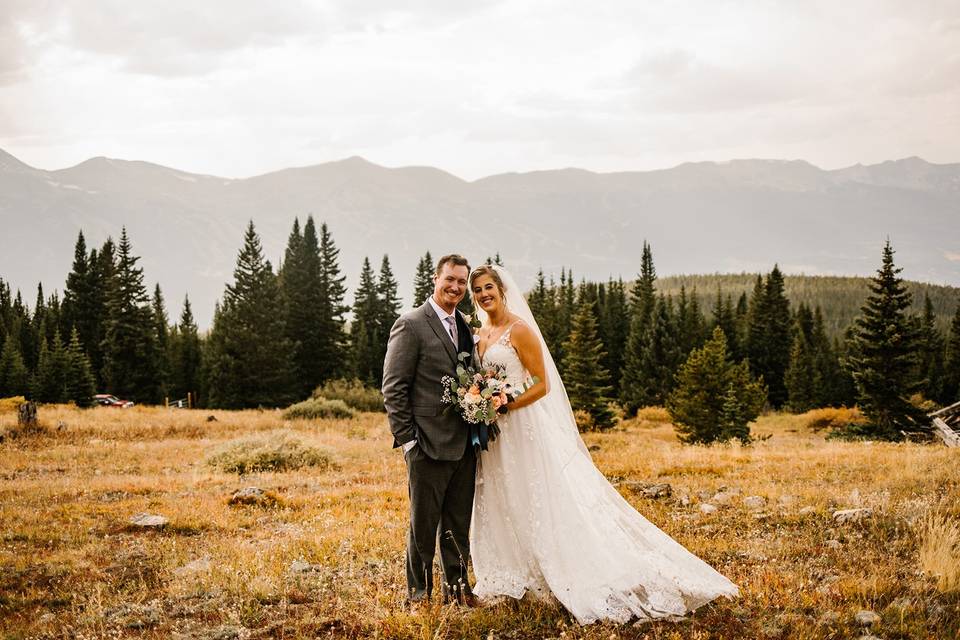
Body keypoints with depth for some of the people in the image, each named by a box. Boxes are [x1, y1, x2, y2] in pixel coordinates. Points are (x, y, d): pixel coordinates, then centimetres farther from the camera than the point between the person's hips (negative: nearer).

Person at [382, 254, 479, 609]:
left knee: (459, 523, 14)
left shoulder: (465, 327, 12)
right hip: (429, 444, -6)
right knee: (424, 524, 5)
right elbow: (393, 388, -10)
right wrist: (407, 439, -13)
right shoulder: (411, 325, -8)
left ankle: (457, 587, 26)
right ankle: (418, 593, 17)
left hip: (465, 444, 6)